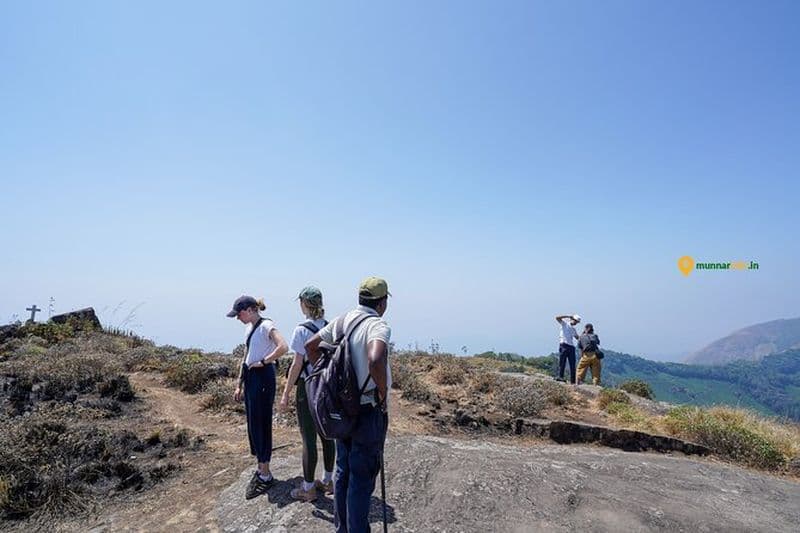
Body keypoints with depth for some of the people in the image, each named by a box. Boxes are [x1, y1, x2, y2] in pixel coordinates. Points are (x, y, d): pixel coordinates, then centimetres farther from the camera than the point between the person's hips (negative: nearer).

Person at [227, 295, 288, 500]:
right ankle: (260, 468, 29)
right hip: (250, 377, 9)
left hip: (263, 377, -9)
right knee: (253, 424, 14)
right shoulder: (250, 328, 13)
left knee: (260, 424, -1)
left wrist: (263, 362, -19)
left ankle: (265, 474, 12)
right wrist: (239, 385, 17)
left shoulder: (266, 326, -14)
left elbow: (283, 347, -30)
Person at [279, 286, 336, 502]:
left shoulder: (302, 330, -15)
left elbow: (297, 364, -15)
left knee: (308, 438, 5)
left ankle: (308, 488, 18)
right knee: (327, 434, 16)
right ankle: (328, 481, 31)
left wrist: (286, 393, -7)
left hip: (308, 387, -6)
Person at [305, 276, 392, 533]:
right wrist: (383, 392, -22)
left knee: (343, 471, 21)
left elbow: (310, 346, 11)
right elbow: (376, 361, -40)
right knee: (362, 479, 7)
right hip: (369, 411, -8)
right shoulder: (377, 326, -21)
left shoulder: (342, 320, 3)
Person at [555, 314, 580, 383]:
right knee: (562, 362, -10)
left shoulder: (573, 329, 25)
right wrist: (568, 316, -12)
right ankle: (560, 376, -10)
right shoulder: (564, 323, 8)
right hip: (564, 345, -6)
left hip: (571, 346, 7)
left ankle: (573, 380, 5)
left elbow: (578, 337, 28)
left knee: (572, 364, 3)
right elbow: (557, 318, -9)